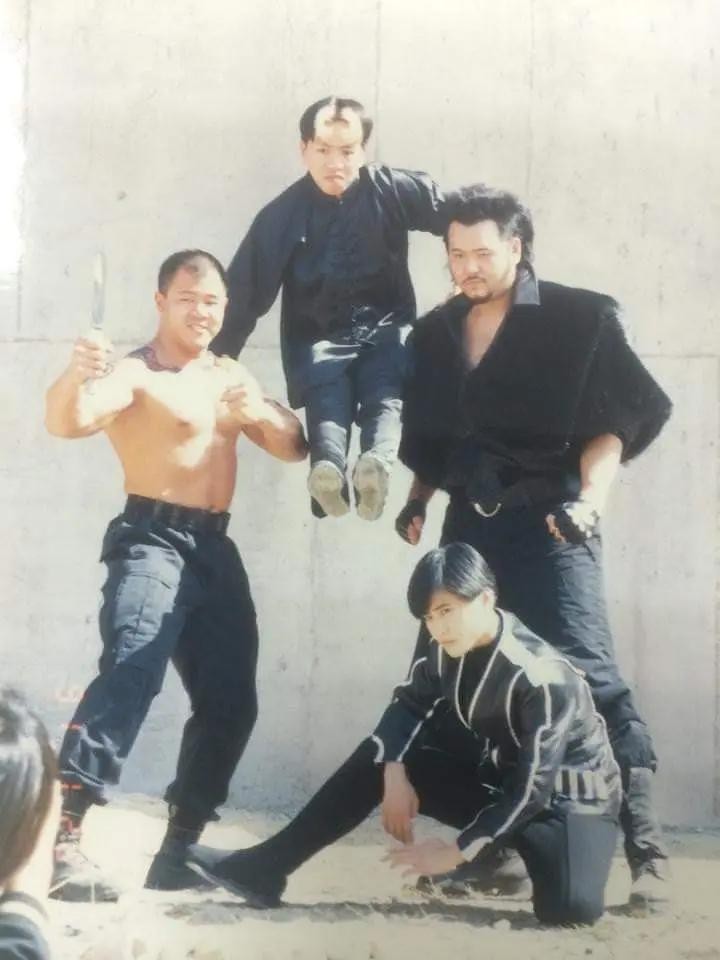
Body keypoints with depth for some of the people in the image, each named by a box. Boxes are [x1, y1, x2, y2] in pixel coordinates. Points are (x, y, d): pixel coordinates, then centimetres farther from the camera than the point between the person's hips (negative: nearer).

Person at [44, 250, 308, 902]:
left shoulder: (231, 376, 17)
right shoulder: (135, 373, -6)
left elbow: (295, 448, 18)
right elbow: (68, 422, -25)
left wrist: (263, 415, -5)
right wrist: (76, 376, -48)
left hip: (215, 547, 8)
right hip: (153, 541, -8)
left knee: (230, 700, 8)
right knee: (129, 674, -26)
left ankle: (181, 843, 20)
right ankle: (62, 834, -29)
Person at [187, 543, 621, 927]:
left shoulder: (542, 677, -28)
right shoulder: (448, 652, -8)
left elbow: (532, 785, -27)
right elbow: (409, 704, 4)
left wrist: (459, 851, -25)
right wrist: (394, 774, -15)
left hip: (569, 795, -6)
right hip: (501, 779, 7)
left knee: (570, 905, -37)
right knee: (375, 758, -3)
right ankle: (264, 868, -4)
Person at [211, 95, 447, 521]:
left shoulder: (391, 190, -2)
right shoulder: (282, 215, -1)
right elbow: (244, 293, -1)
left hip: (386, 329, 0)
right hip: (320, 338, 0)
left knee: (386, 393, -33)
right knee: (327, 398, -33)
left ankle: (378, 464, -63)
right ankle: (329, 471, -63)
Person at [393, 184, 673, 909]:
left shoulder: (579, 320, -2)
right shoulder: (436, 333, 15)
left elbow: (614, 420, -6)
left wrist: (589, 498, -20)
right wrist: (418, 498, 7)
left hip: (546, 521, -6)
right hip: (469, 525, 6)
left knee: (586, 673, -14)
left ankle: (644, 849, -12)